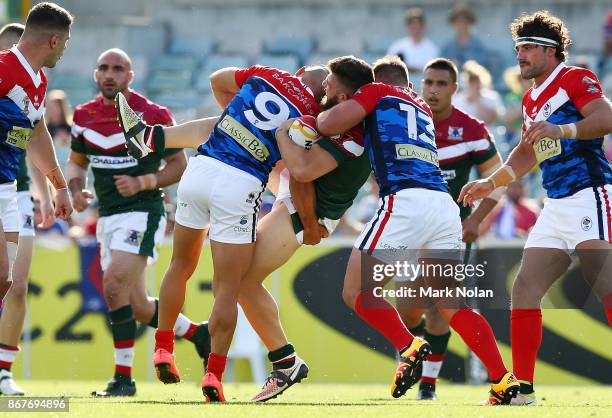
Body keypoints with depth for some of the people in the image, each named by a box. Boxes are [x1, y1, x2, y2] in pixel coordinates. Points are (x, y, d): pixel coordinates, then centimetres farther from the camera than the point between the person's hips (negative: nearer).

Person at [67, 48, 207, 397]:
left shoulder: (153, 116, -10)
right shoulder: (84, 116, 6)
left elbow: (179, 164, -4)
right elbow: (77, 161, 18)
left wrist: (141, 183, -19)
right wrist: (76, 189, -3)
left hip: (142, 212, -7)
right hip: (107, 217, 7)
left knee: (114, 287, -21)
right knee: (138, 307, 8)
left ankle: (124, 377, -14)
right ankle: (199, 334, 32)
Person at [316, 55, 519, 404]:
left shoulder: (378, 92, 13)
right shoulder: (423, 109, 31)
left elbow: (329, 126, 4)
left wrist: (320, 112, 26)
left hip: (406, 201, -6)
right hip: (446, 204, 6)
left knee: (357, 291, 2)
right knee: (451, 304, 8)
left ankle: (409, 347, -20)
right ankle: (504, 380, -5)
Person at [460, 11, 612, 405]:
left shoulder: (575, 78, -5)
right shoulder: (531, 99, 22)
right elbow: (527, 153, 33)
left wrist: (561, 129, -33)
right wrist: (491, 183, 21)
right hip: (556, 207, 9)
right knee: (524, 290, 2)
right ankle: (522, 387, 6)